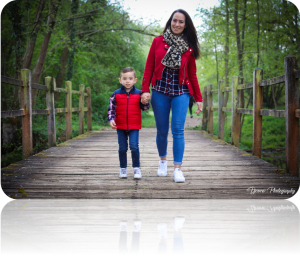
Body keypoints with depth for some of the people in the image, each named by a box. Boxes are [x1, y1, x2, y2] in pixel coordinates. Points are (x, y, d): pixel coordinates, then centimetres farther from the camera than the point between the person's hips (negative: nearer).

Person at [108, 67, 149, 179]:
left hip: (134, 126, -1)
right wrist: (111, 119, -11)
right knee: (122, 148, 6)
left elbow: (145, 107, 8)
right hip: (120, 126, 1)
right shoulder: (116, 94, 1)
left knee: (134, 146, -11)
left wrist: (146, 101, -14)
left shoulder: (138, 94, 1)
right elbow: (111, 108, 3)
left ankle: (136, 168, 1)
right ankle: (123, 169, 19)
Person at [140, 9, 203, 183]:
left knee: (178, 130, -9)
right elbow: (149, 68, 4)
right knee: (162, 131, 7)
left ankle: (178, 169, -8)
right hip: (160, 91, 0)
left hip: (181, 92, 0)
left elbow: (192, 74, 10)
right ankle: (163, 160, 30)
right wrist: (145, 90, -6)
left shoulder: (189, 48, 7)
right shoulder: (158, 42, 5)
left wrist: (198, 98, 8)